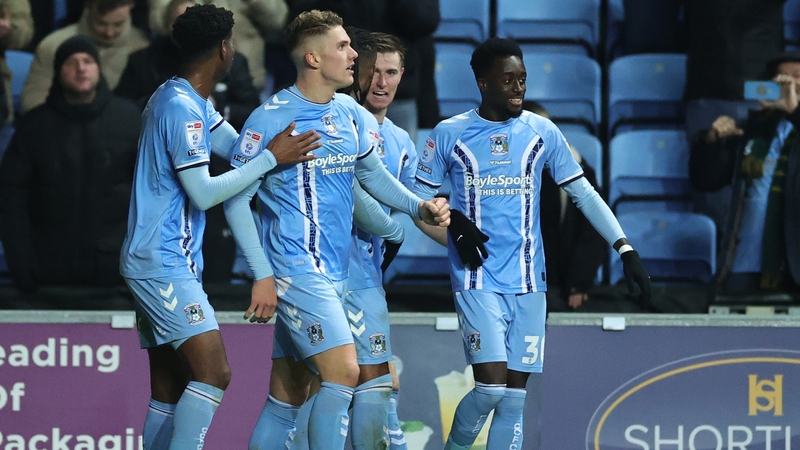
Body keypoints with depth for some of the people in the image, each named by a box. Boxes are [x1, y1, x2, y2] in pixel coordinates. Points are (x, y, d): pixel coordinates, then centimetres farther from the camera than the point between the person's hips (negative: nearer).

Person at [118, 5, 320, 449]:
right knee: (213, 372, -19)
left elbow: (237, 146, 21)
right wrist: (272, 158, -17)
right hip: (164, 264, -11)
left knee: (169, 390, 8)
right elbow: (204, 193, -19)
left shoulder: (190, 102, 14)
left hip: (155, 263, 11)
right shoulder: (182, 108, -16)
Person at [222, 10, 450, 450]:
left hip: (334, 273, 7)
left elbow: (372, 173, 22)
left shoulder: (350, 113, 10)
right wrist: (262, 275, -14)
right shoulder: (270, 119, -10)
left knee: (285, 396, 9)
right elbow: (235, 200, -8)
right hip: (296, 266, -7)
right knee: (343, 370, -18)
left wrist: (420, 207, 4)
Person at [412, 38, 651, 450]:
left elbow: (583, 194, 9)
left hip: (528, 283, 3)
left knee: (514, 395, 2)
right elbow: (419, 199, 8)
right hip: (478, 282, -3)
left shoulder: (542, 133, 5)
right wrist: (452, 225, -11)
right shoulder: (449, 134, -1)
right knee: (492, 385, -16)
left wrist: (625, 249, 0)